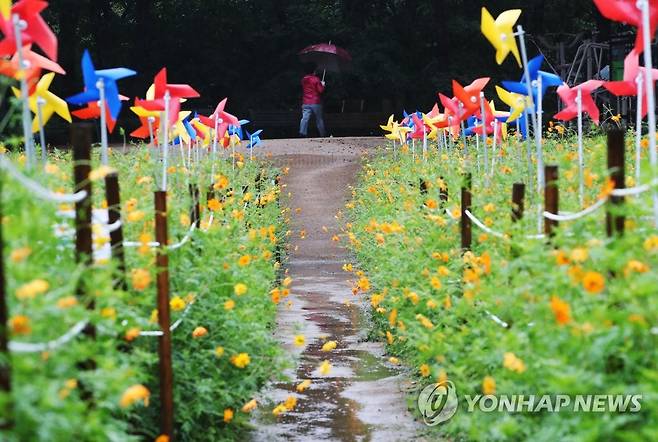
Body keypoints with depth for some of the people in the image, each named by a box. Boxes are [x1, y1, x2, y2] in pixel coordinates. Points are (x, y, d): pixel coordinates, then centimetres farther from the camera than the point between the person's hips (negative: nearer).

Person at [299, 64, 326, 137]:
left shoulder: (303, 80, 9)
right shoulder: (316, 79, -8)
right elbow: (320, 90, -12)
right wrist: (322, 85, 10)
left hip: (305, 103, 3)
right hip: (316, 103, -3)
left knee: (305, 118, -12)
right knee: (319, 119, 11)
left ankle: (302, 132, -32)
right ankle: (322, 135, 20)